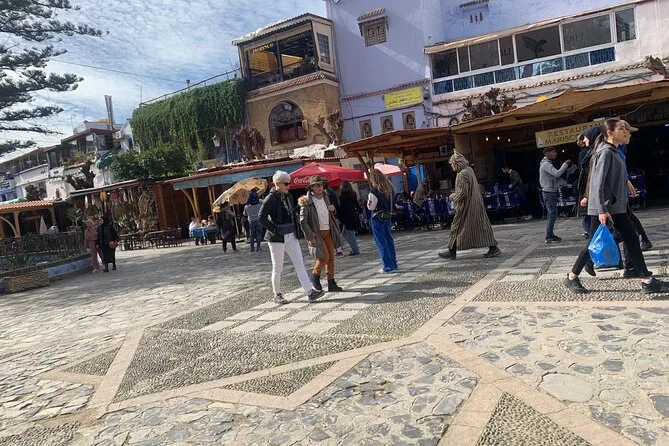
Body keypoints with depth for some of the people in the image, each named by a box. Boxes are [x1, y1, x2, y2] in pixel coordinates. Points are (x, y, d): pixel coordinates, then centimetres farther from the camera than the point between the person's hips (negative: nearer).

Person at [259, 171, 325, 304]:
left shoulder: (287, 196, 10)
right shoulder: (271, 198, -13)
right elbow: (261, 217, -19)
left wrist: (296, 230, 11)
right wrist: (274, 229, -18)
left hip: (291, 236, 7)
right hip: (277, 238, -7)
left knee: (300, 264, 1)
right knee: (278, 268, 5)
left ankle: (310, 291, -1)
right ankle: (277, 295, 19)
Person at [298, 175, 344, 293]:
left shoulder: (325, 197, 11)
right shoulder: (307, 201, -10)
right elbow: (303, 221, -12)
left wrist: (332, 210, 2)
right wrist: (311, 236, -17)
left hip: (328, 232, 6)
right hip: (316, 233, -6)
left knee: (331, 257, 5)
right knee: (324, 257, -11)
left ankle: (331, 283, 14)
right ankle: (315, 276, 14)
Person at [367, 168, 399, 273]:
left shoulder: (374, 191, -17)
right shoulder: (389, 188, 5)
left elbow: (371, 207, -14)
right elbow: (392, 203, 12)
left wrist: (368, 200, 1)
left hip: (377, 218, -7)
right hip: (388, 216, 7)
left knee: (381, 242, -1)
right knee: (389, 240, 15)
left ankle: (388, 266, 0)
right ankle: (394, 264, 21)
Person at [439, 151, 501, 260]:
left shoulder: (462, 175, -20)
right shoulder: (469, 169, 10)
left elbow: (462, 193, -23)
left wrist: (453, 196, -5)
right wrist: (456, 194, 17)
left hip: (466, 206, -9)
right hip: (476, 204, 9)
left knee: (457, 227, 1)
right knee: (481, 226, 10)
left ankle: (452, 252, 10)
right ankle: (493, 248, 10)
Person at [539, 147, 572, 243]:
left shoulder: (547, 164, 20)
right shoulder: (546, 164, -14)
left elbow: (555, 176, 19)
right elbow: (557, 173, -26)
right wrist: (566, 164, -15)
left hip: (551, 192, 11)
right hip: (549, 192, -11)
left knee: (551, 214, 13)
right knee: (553, 214, -11)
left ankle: (550, 235, 18)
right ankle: (549, 237, -10)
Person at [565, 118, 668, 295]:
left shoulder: (614, 151, 14)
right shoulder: (606, 152, -14)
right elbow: (598, 183, -21)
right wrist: (602, 210, -25)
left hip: (617, 207, 9)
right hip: (604, 208, -9)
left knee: (632, 239, 6)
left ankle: (647, 281, 11)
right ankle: (571, 278, 11)